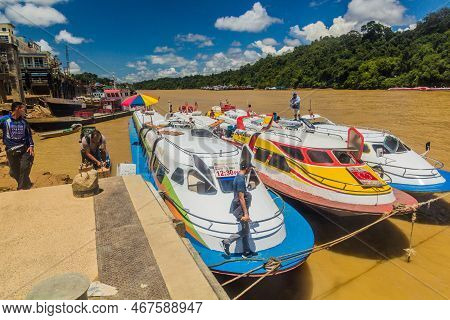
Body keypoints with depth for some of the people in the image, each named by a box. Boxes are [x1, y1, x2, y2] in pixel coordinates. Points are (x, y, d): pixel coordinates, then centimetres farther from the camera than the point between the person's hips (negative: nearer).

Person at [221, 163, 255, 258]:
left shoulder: (239, 177, 10)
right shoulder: (241, 179, -21)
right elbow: (241, 198, -23)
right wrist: (246, 214, -21)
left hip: (238, 207, 10)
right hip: (240, 208, -10)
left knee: (246, 230, 14)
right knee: (245, 231, 0)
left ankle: (247, 252, 22)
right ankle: (227, 242, 6)